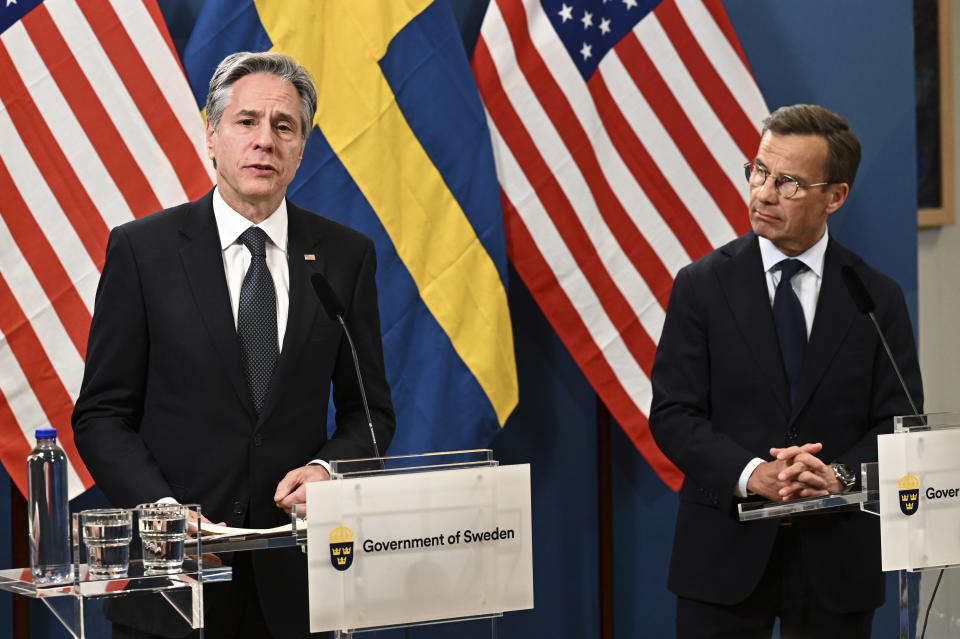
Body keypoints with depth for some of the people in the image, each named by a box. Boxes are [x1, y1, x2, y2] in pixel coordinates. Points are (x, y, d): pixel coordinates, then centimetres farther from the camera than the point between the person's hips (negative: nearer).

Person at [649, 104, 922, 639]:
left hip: (837, 560, 1)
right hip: (726, 555, -1)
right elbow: (673, 414, -5)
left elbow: (899, 421, 1)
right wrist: (754, 474, -19)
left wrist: (840, 476, -18)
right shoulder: (702, 286, 0)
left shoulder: (879, 298, 3)